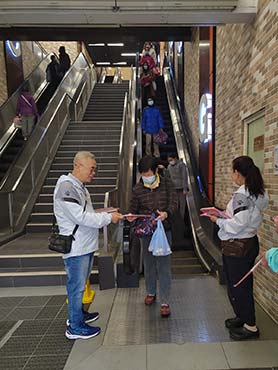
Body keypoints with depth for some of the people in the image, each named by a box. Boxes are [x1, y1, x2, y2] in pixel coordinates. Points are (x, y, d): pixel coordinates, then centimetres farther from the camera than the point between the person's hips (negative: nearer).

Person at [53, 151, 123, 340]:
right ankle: (75, 327, 21)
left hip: (86, 246, 10)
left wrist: (107, 213, 5)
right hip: (76, 247, -10)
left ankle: (78, 313, 40)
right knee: (76, 286, 5)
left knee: (80, 284, 22)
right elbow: (81, 217, -24)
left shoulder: (79, 187, 14)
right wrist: (108, 218, -17)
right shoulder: (66, 187, -19)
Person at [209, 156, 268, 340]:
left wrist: (218, 220, -10)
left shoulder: (241, 195, -24)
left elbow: (237, 225, -25)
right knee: (245, 285, 23)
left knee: (237, 287, 9)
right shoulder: (259, 193, 4)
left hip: (237, 247, -9)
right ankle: (243, 317, 42)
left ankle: (250, 326, 25)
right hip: (251, 242, 9)